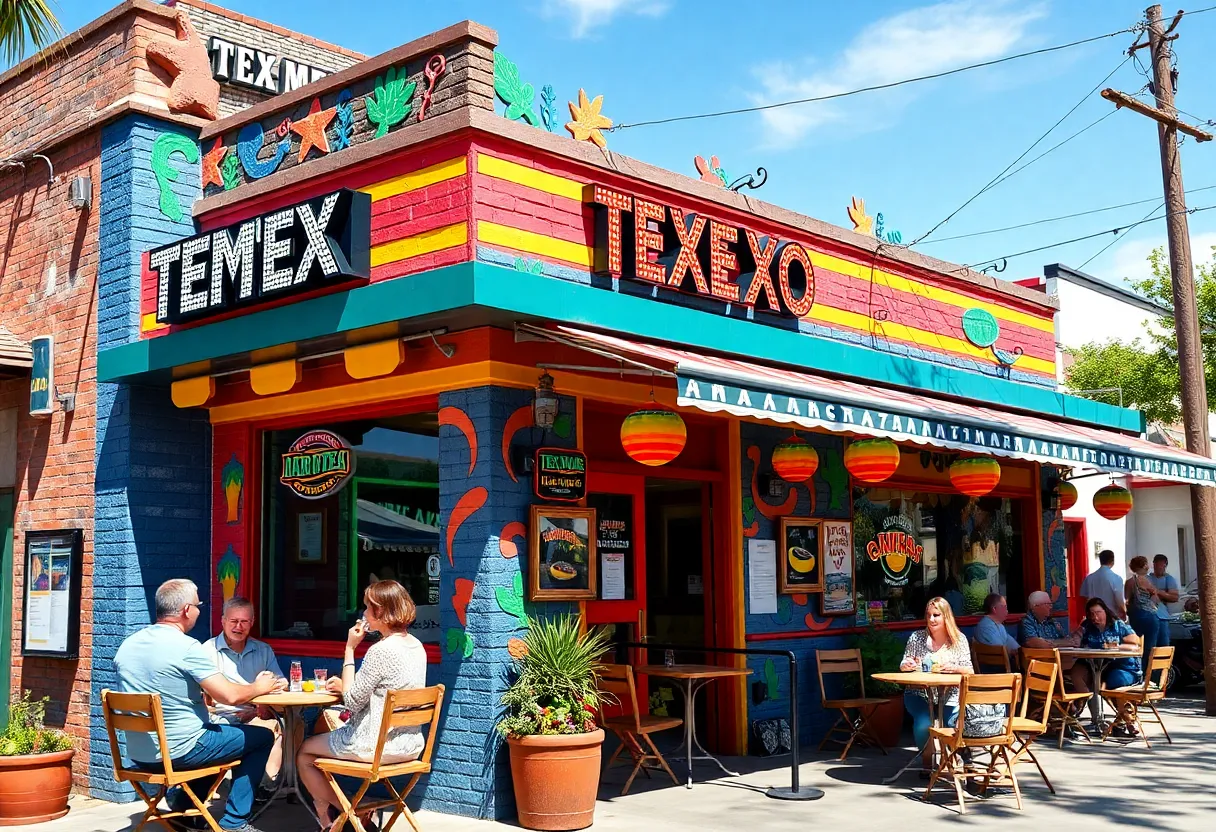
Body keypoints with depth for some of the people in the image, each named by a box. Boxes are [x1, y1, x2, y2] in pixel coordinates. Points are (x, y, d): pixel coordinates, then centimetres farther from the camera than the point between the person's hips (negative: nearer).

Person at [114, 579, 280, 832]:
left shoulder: (127, 645, 4)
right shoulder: (187, 647, -19)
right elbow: (229, 696, -21)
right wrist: (259, 688, -1)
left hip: (139, 755, 8)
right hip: (179, 751, -8)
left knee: (214, 731, 32)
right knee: (262, 737, 9)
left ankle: (182, 807, 25)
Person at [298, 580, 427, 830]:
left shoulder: (380, 651, -22)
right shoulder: (416, 646, 4)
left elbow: (352, 701, -15)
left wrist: (349, 649, -11)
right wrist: (346, 685, 11)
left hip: (376, 745, -8)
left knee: (304, 753, 15)